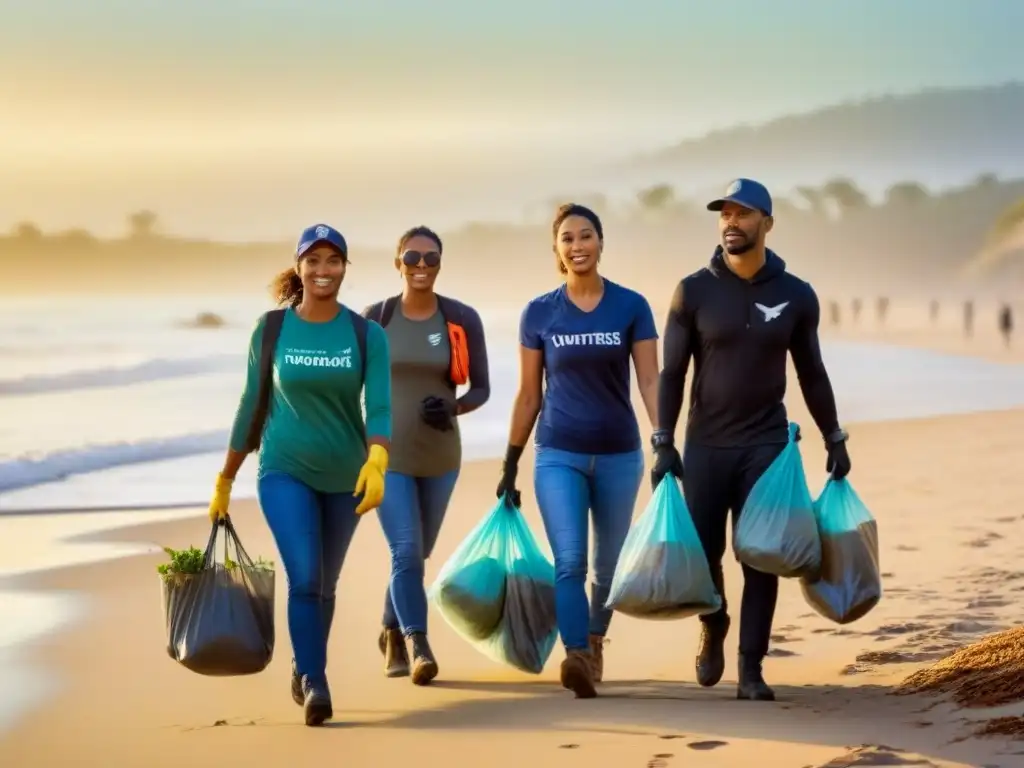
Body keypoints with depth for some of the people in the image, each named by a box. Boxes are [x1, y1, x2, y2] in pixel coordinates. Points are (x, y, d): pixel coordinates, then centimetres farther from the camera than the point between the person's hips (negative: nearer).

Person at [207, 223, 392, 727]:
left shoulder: (367, 335, -7)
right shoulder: (271, 330, -5)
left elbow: (380, 408, -15)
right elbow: (254, 403, 4)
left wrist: (376, 462, -35)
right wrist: (225, 479, 8)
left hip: (343, 476, 2)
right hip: (285, 471, -2)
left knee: (325, 584, 16)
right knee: (303, 577, -19)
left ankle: (303, 668, 39)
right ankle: (314, 685, -17)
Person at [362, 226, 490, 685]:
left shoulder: (462, 320, -3)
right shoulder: (374, 319, -4)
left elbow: (481, 388, 1)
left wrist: (453, 407, -20)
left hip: (440, 456, 2)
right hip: (388, 454, -2)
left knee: (418, 554, 16)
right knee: (406, 552, -15)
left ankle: (392, 634, 37)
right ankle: (419, 648, -17)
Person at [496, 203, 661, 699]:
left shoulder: (631, 307, -1)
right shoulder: (538, 314, 1)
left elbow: (650, 382, -4)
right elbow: (529, 394, 6)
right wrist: (510, 463, 7)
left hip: (618, 455, 1)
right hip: (559, 455, -1)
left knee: (609, 564, 12)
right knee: (570, 562, -17)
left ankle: (595, 645, 34)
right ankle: (576, 659, -30)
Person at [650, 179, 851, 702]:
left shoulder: (796, 296, 1)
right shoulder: (694, 292, -3)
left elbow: (811, 373, 10)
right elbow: (672, 374, -2)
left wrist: (834, 438, 9)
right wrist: (663, 444, -8)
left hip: (767, 445, 0)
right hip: (706, 446, 0)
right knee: (702, 552, 2)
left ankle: (751, 668, 2)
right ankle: (713, 629, 32)